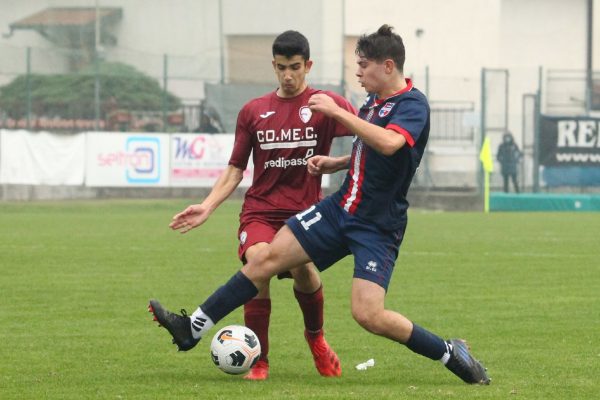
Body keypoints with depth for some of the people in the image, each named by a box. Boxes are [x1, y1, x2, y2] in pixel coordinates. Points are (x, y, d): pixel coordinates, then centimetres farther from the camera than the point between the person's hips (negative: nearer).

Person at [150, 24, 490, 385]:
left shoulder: (413, 104, -16)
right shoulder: (373, 100, 9)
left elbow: (388, 144, -38)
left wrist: (337, 112, -32)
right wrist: (337, 163, 10)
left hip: (378, 227, -8)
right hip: (341, 207, 8)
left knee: (368, 314, -20)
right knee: (268, 258, 0)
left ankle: (451, 354, -1)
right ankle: (193, 328, 7)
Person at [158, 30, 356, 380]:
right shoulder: (253, 112, 12)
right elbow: (235, 169, 17)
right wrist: (207, 207, 4)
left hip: (305, 212, -2)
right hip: (260, 210, 2)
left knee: (302, 267, -28)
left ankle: (316, 337, 6)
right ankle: (258, 361, -15)